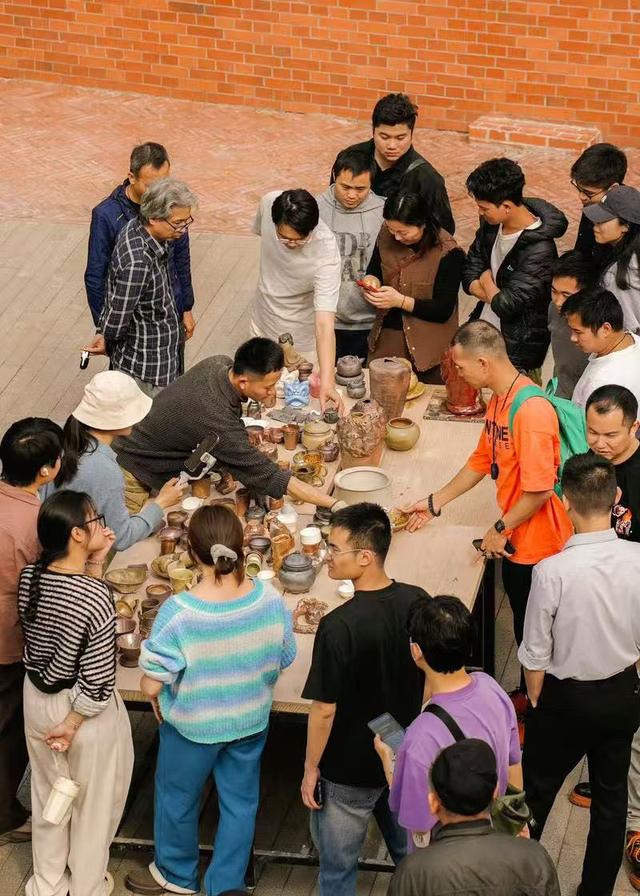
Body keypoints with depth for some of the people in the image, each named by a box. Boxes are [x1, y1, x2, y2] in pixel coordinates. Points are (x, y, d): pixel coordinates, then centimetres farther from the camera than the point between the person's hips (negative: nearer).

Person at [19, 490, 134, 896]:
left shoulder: (29, 577, -12)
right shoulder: (97, 596, -31)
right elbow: (97, 679, -25)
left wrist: (95, 561, -3)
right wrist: (74, 722, -12)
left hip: (38, 698, 6)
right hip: (86, 709, -6)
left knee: (49, 793, 26)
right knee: (93, 801, 19)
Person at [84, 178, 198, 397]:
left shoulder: (134, 228, -5)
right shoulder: (137, 261, -35)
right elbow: (119, 313, -24)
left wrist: (103, 333, 11)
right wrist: (107, 342, -5)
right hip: (147, 365, -9)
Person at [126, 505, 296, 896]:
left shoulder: (178, 612, -32)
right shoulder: (271, 599, -21)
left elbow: (151, 685, -23)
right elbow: (285, 659, -4)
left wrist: (155, 694, 0)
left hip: (193, 725, -3)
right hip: (251, 721, 3)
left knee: (178, 799, 24)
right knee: (240, 802, 23)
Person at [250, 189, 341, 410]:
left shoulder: (326, 253, -39)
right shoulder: (269, 203, -27)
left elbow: (324, 325, -43)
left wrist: (327, 383, -54)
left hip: (299, 333, -4)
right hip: (261, 319, 4)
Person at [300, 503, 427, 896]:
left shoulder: (339, 628, -29)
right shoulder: (418, 602, -11)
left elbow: (324, 709, -21)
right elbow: (428, 678, 3)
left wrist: (311, 768, -7)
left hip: (349, 771, -6)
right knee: (408, 853, 26)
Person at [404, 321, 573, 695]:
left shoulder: (531, 411, -27)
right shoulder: (499, 400, 5)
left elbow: (539, 489, -27)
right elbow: (482, 460, 16)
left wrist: (500, 529, -15)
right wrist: (435, 503, 17)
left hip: (537, 542, -9)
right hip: (515, 539, 9)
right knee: (522, 623, 23)